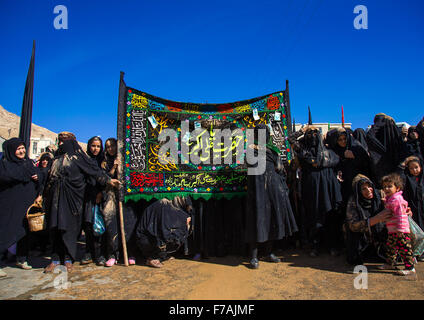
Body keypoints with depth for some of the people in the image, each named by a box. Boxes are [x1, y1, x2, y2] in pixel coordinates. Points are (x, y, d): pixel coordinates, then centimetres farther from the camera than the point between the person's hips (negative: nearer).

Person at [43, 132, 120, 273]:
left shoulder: (78, 157, 1)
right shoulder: (57, 159, 19)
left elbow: (94, 169, -3)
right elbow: (50, 178, 21)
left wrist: (108, 180, -10)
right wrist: (43, 195, 19)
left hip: (71, 197, -5)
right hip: (56, 197, 5)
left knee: (69, 227, -3)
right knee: (55, 227, 4)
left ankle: (68, 259, 7)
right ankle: (56, 258, 14)